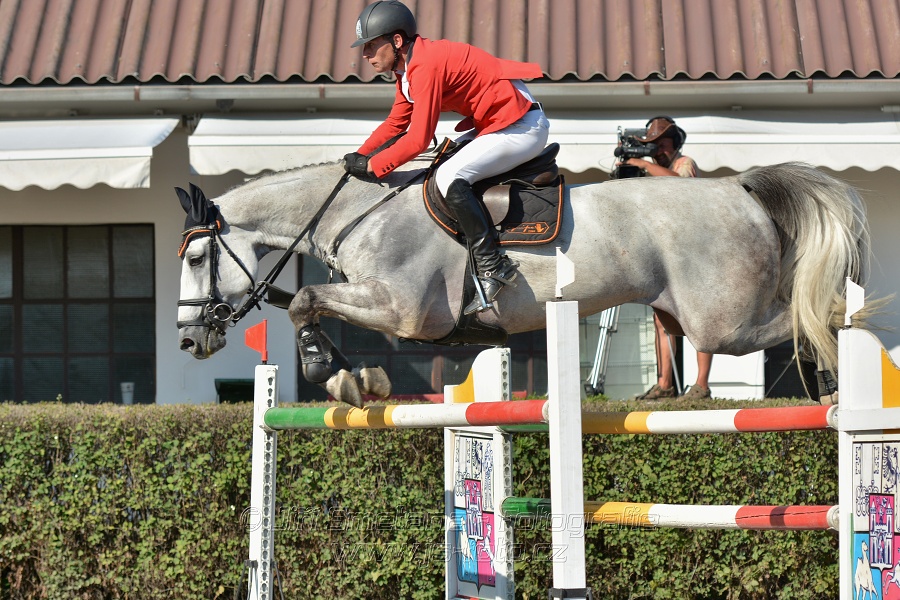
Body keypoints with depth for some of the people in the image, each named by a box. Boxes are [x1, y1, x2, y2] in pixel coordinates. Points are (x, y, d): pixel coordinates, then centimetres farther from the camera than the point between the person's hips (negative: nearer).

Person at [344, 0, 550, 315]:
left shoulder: (427, 65, -23)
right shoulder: (408, 67, 10)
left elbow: (418, 139, -24)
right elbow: (396, 122, 17)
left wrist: (371, 166, -15)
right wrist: (360, 156, 6)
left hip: (521, 127, -11)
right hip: (499, 124, 11)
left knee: (449, 178, -23)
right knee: (447, 172, 20)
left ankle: (492, 266, -19)